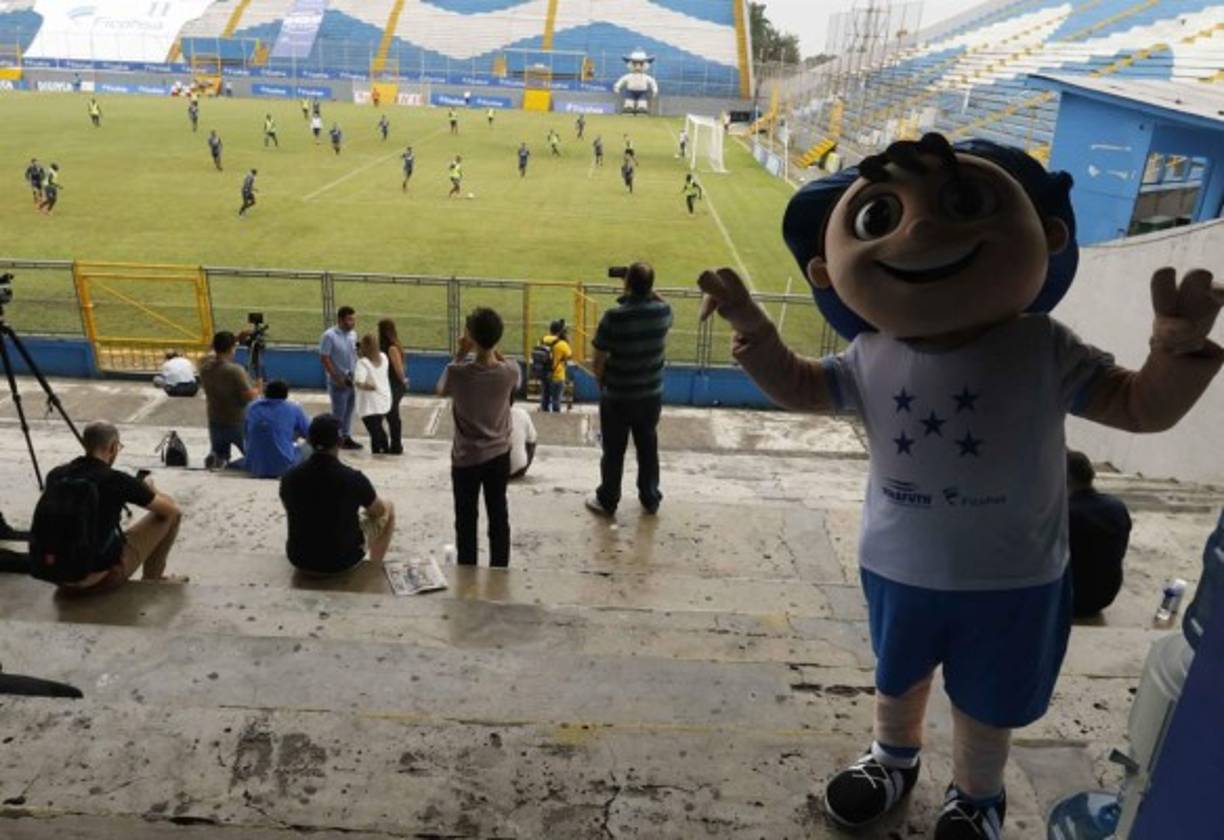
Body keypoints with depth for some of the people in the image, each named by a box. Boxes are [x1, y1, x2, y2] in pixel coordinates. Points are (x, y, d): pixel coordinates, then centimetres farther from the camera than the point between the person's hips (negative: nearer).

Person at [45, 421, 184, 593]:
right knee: (172, 514, 7)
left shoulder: (55, 475, 1)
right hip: (103, 578, -6)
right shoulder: (116, 480, -14)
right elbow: (170, 508, -3)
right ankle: (151, 580, 21)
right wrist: (149, 490, 18)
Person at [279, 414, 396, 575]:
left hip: (300, 560, 4)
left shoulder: (289, 477, -12)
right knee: (388, 507, 18)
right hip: (343, 562, -4)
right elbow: (379, 511, -1)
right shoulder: (354, 479, -22)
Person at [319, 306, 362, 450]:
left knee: (349, 411, 14)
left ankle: (347, 437, 24)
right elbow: (324, 358, -14)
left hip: (352, 380, 6)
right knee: (338, 412, 2)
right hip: (339, 382, -6)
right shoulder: (329, 335, -15)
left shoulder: (353, 334, 5)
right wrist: (337, 378, -17)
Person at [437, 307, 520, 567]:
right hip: (499, 454, 2)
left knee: (466, 520, 12)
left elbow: (442, 390, 1)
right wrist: (492, 349, 2)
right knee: (498, 515, 16)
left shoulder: (458, 372, -22)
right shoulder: (510, 371, -15)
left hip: (466, 457, -2)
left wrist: (460, 353, -3)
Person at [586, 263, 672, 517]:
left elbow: (599, 360, -14)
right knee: (648, 448, 20)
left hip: (617, 396, -3)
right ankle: (651, 499, 34)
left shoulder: (614, 316, -23)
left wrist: (602, 381, 4)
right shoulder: (663, 311, -11)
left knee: (613, 452, 14)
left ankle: (607, 501, 29)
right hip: (652, 395, 4)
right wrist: (648, 290, 12)